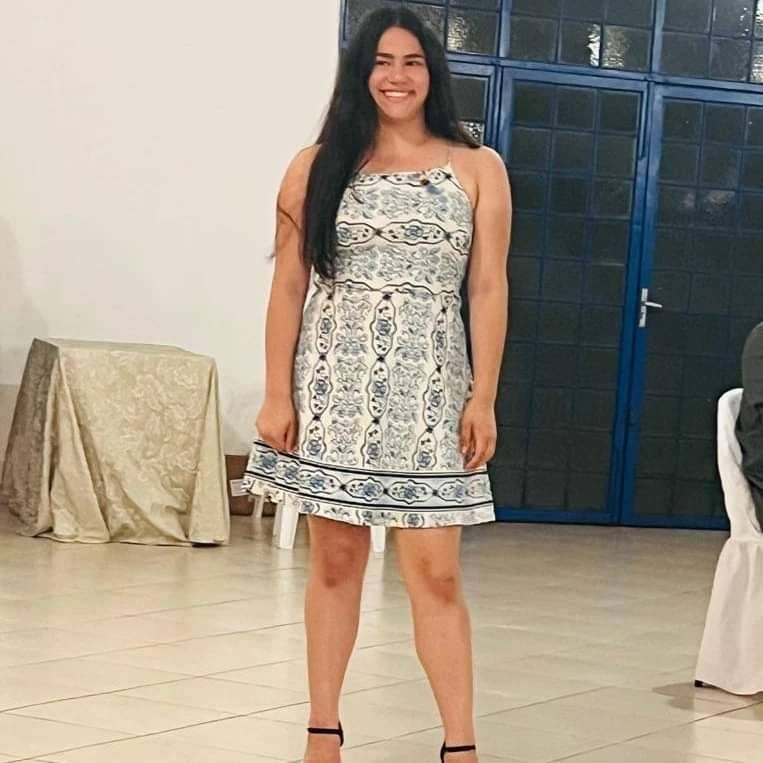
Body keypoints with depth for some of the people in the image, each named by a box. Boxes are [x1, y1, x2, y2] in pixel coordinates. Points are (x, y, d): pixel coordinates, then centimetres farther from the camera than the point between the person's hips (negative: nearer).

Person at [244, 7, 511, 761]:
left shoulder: (478, 169, 5)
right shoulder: (317, 166, 5)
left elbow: (488, 290, 2)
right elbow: (288, 287, 4)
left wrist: (483, 397, -4)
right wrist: (276, 394, -3)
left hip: (429, 393, -1)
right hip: (333, 386, 1)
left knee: (436, 572, -4)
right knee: (335, 562, 6)